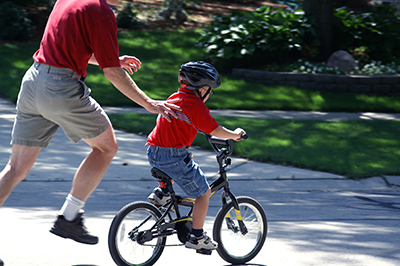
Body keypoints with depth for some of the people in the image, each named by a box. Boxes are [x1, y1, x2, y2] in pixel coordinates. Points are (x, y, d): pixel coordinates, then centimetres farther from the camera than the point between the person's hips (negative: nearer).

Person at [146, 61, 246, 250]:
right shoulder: (195, 105, -9)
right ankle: (196, 237, 5)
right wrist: (234, 135, 7)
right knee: (203, 192, 5)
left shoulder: (174, 98, 17)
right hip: (174, 155, -8)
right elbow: (214, 130, -10)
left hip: (153, 152, 8)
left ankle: (162, 192, 22)